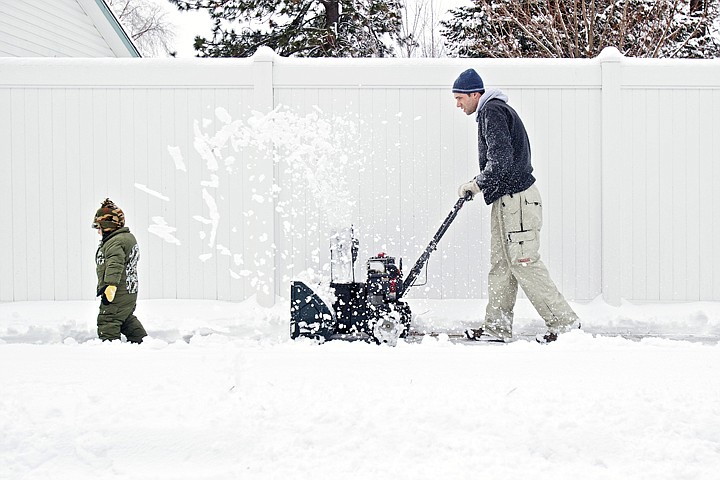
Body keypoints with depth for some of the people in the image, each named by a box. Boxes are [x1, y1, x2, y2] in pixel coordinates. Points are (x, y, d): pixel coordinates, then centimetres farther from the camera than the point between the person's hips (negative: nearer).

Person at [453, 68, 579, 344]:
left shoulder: (493, 112, -12)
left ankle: (564, 321, -3)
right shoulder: (491, 112, 20)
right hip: (506, 201, 11)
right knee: (500, 264, 11)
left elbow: (501, 159, -22)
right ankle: (497, 327, 14)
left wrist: (477, 184, -11)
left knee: (524, 264, -8)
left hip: (517, 199, -11)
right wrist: (477, 185, 12)